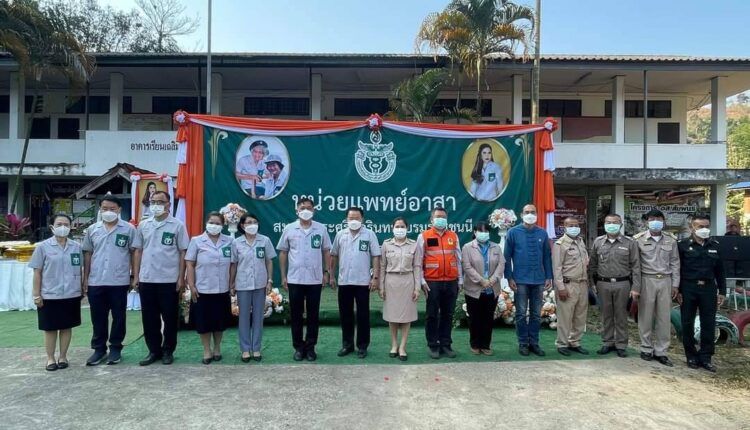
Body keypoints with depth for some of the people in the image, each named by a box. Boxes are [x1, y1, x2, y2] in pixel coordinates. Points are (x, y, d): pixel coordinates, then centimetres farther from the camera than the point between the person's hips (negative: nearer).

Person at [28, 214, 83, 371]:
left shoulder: (76, 246, 3)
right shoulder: (43, 247, -4)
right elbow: (37, 272, -2)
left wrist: (83, 288, 9)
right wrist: (36, 294, -4)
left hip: (71, 295, 2)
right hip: (49, 296, -2)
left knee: (67, 327, 11)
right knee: (50, 328, 8)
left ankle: (63, 356, 24)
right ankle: (50, 358, 21)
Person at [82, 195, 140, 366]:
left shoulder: (129, 229, -2)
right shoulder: (92, 230, 7)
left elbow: (134, 253, 0)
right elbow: (87, 254, 12)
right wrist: (85, 278, 8)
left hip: (119, 282, -3)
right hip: (95, 282, 3)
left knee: (118, 317, 7)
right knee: (98, 317, 11)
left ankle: (115, 348, 19)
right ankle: (99, 348, 23)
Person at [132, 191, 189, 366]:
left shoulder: (177, 225, -3)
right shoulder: (143, 225, 8)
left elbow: (183, 253, -2)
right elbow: (138, 251, 11)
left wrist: (181, 278, -7)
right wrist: (136, 276, 5)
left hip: (169, 280, -3)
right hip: (146, 279, 3)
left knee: (169, 317, 6)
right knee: (149, 317, 10)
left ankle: (168, 351, 19)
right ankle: (154, 350, 23)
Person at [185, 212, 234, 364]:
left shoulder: (229, 242, 3)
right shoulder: (196, 241, -1)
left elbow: (232, 264, 7)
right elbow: (189, 264, -2)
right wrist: (191, 286, -7)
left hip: (223, 289, 2)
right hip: (202, 289, -1)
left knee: (220, 321, 10)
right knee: (204, 321, 4)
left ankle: (217, 348, 28)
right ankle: (207, 350, 19)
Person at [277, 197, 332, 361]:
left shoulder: (321, 229, 1)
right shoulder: (289, 229, 0)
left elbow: (326, 252, 7)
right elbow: (283, 253, 4)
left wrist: (326, 272, 2)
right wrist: (283, 276, 1)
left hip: (315, 279, 0)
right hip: (294, 279, 0)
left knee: (313, 315, 7)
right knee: (296, 315, 8)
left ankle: (310, 347, 19)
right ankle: (298, 347, 20)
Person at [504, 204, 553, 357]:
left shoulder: (542, 233, 5)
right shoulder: (513, 232, -2)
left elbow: (547, 256, 8)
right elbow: (507, 257, -1)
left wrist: (549, 277, 4)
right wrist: (509, 278, -6)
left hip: (539, 280, 2)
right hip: (520, 280, -2)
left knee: (536, 314, 9)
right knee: (521, 314, 4)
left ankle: (534, 342, 19)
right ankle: (523, 343, 15)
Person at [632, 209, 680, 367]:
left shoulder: (671, 240, 6)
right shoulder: (639, 239, -3)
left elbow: (675, 263, 10)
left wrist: (675, 284, 5)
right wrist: (634, 286, -5)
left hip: (665, 281, 3)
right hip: (647, 280, -3)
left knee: (664, 317, 6)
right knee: (646, 316, 5)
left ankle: (661, 351, 15)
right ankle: (646, 349, 18)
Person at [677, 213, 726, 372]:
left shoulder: (715, 246, 8)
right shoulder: (682, 245, -3)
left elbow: (720, 270, 11)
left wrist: (722, 291, 7)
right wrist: (678, 290, -7)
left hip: (709, 288, 3)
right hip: (688, 288, -2)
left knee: (708, 324, 5)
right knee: (688, 324, 5)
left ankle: (705, 357, 15)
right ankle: (691, 356, 17)